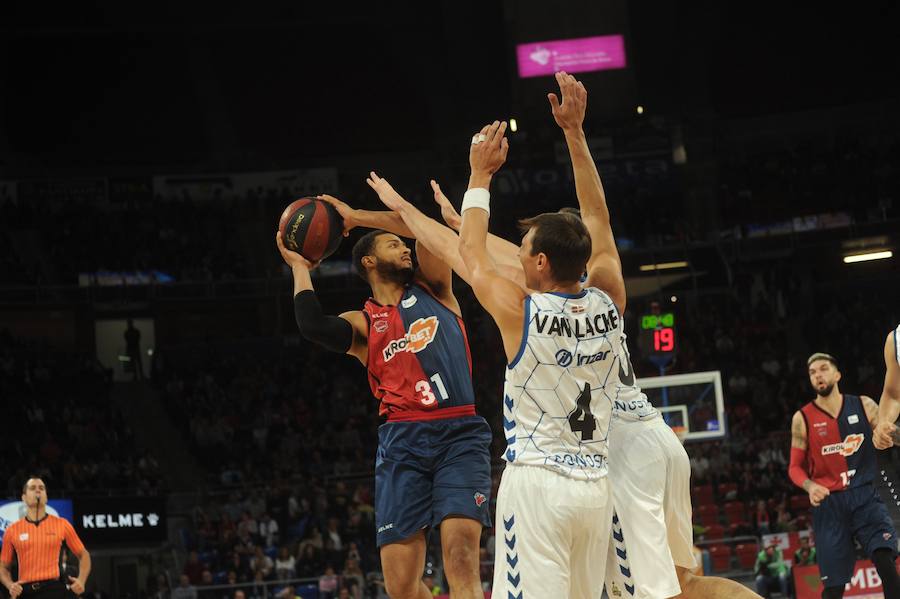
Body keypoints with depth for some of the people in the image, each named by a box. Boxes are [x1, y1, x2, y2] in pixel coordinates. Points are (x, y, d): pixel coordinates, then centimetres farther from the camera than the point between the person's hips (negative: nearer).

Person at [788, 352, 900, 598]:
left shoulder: (864, 406, 5)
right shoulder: (802, 419, 3)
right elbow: (795, 467, 7)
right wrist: (809, 486, -15)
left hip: (865, 497, 0)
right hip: (829, 503, 0)